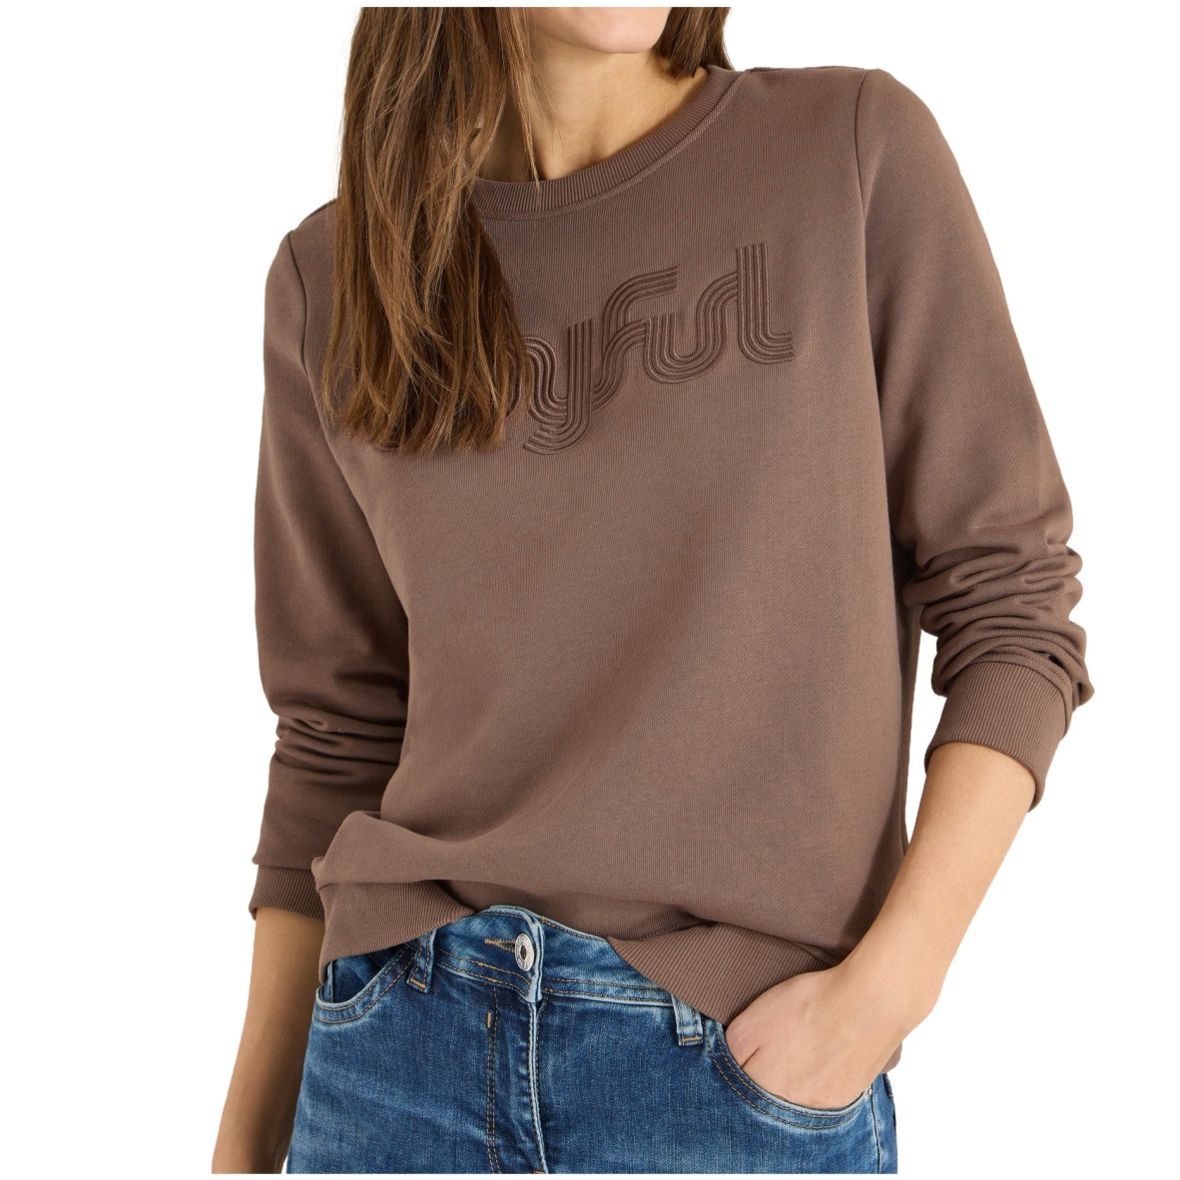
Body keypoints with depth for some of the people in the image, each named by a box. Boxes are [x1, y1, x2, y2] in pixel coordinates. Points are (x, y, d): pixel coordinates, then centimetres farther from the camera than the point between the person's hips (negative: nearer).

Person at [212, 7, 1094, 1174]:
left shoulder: (855, 149, -4)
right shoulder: (329, 280, 3)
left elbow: (1010, 607, -3)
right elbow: (339, 733, 6)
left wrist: (891, 981, -12)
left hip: (751, 1058, -1)